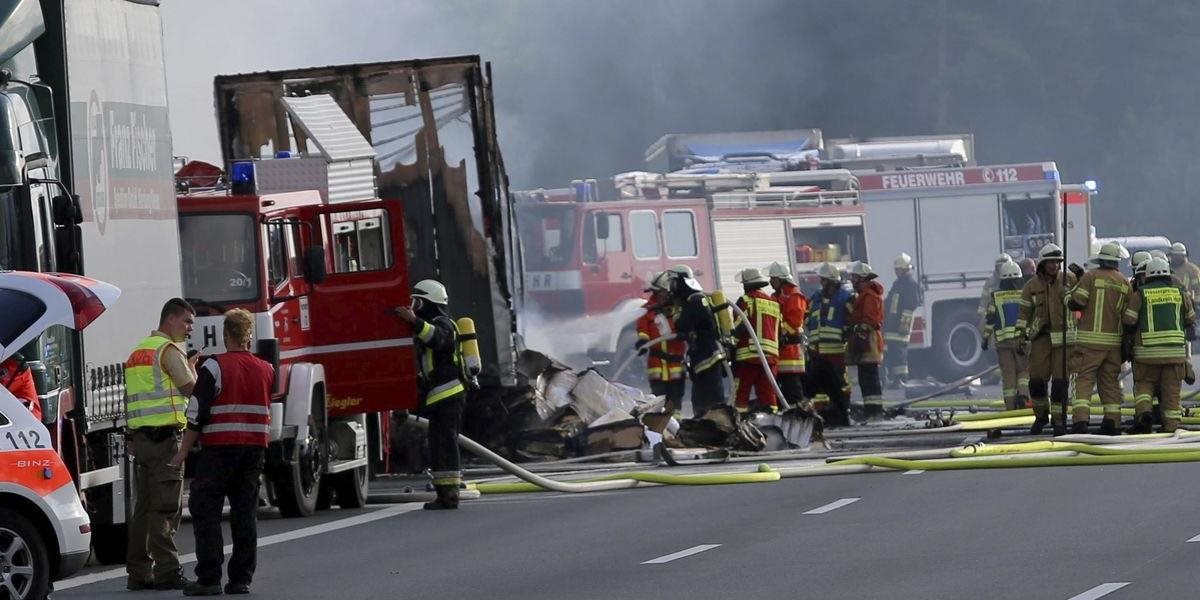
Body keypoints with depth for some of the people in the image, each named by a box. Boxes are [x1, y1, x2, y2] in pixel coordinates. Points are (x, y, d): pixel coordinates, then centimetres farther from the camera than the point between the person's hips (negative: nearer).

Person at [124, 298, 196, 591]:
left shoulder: (138, 351, 21)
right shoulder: (169, 350, -7)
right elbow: (191, 388, -11)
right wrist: (192, 367, 9)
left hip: (139, 435, 9)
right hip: (165, 435, -9)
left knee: (144, 506, 10)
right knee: (166, 506, -9)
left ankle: (138, 572, 10)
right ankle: (167, 572, -12)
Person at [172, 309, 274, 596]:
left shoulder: (215, 367, -8)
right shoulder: (266, 370, 8)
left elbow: (198, 414, -10)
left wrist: (183, 452, -5)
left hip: (219, 448, -5)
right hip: (255, 449, 5)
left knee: (205, 511, -1)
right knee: (245, 513, 8)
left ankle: (208, 578, -7)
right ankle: (241, 578, 6)